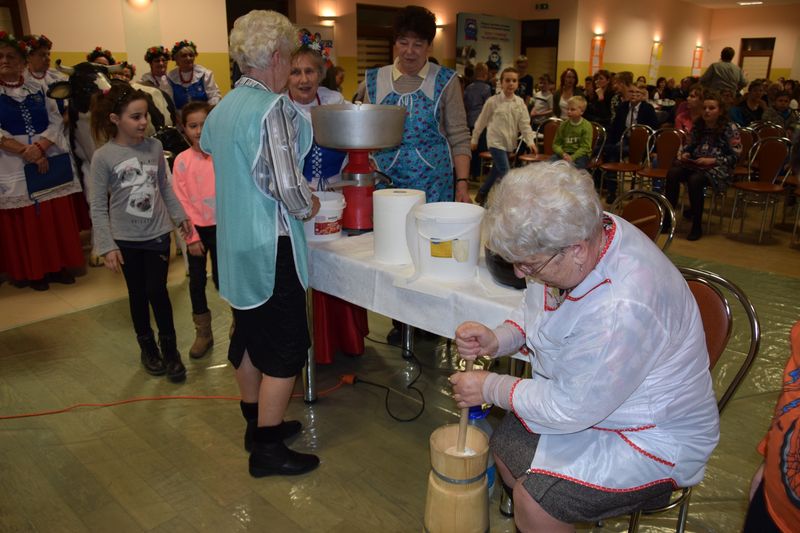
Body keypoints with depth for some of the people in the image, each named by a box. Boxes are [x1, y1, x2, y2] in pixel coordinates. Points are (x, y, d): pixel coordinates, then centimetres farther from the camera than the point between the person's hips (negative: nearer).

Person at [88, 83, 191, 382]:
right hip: (126, 240, -1)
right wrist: (107, 246, -11)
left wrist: (180, 216, 11)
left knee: (158, 291, 2)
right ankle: (147, 347, 31)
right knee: (138, 294, 13)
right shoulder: (103, 157, -11)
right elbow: (98, 207, -8)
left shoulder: (154, 147, -5)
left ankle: (169, 348, 20)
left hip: (158, 234, 1)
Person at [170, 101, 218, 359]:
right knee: (196, 280, 10)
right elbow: (181, 201, -3)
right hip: (196, 229, 2)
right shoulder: (182, 161, -4)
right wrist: (192, 236, -6)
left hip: (221, 227, -2)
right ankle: (203, 333, 26)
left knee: (221, 279, -1)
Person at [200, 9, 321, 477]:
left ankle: (257, 424, 35)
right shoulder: (274, 108, -18)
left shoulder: (223, 108, 8)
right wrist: (310, 205, -2)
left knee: (249, 337, 19)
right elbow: (289, 187, -24)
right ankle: (268, 449, 13)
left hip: (236, 242, 9)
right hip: (272, 246, -9)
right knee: (285, 349, 2)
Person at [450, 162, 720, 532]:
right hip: (579, 395, 8)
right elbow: (536, 309, 7)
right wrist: (496, 340, -11)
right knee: (504, 446, 7)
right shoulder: (583, 235, -13)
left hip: (653, 436, -8)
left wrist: (491, 388, -14)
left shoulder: (623, 308, -39)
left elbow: (570, 408, -27)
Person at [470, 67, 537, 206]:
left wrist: (530, 141, -14)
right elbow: (482, 121, 1)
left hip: (510, 143, 5)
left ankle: (481, 195, 35)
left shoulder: (520, 102, 1)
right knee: (505, 174, -14)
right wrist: (474, 139, 7)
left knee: (496, 172, 16)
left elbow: (525, 124, -2)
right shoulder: (493, 101, -8)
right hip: (496, 142, -5)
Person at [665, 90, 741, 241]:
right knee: (672, 173, -26)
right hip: (695, 164, 5)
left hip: (718, 168, -5)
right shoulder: (698, 125, 12)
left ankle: (697, 226, -22)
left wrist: (712, 161, -17)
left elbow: (735, 156, -6)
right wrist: (684, 153, 0)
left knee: (695, 180, -36)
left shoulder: (729, 128, -4)